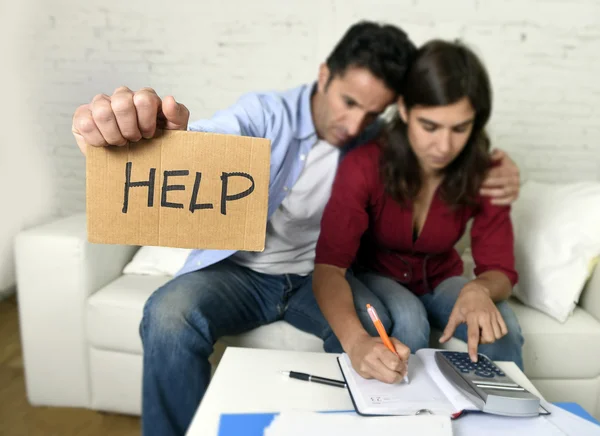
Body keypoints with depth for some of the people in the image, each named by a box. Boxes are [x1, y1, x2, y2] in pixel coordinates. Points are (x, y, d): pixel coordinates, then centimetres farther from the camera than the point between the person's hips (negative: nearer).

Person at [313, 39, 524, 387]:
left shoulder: (485, 174, -18)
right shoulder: (364, 165, -28)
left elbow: (501, 269, -15)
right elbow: (329, 266, -35)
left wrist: (478, 290, -41)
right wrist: (357, 340, -54)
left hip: (440, 282, 3)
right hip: (374, 278, -2)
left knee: (503, 330, -25)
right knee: (408, 321, -34)